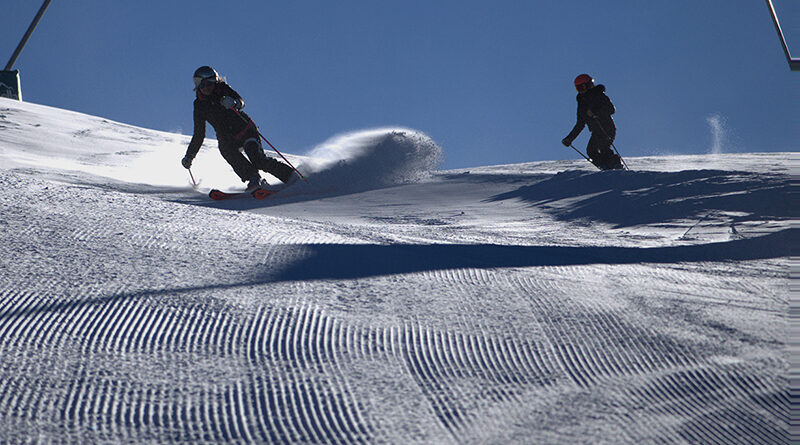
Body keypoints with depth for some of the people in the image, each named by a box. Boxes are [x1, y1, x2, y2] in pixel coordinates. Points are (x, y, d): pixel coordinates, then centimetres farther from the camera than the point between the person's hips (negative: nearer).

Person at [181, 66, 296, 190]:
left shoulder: (223, 89, -5)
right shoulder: (199, 105, 4)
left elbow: (241, 102, -22)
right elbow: (199, 134, 11)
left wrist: (234, 103, -46)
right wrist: (189, 156, 7)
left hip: (245, 129, -3)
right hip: (227, 138, 3)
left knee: (259, 161, -21)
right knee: (224, 147, -31)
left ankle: (290, 175, -6)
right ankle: (253, 178, -34)